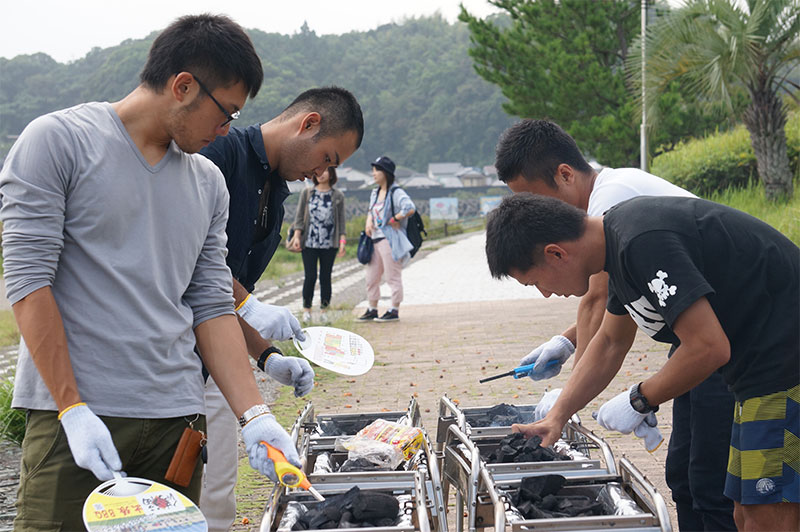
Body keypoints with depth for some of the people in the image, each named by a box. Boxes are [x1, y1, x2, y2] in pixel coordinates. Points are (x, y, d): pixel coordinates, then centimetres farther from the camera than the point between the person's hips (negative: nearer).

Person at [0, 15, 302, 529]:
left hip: (177, 422, 5)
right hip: (75, 417, -5)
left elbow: (212, 306, 13)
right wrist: (73, 408, -13)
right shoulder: (57, 140, -2)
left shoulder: (208, 183, 14)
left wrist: (255, 415, 2)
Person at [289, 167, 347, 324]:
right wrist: (297, 236, -3)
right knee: (310, 277, -4)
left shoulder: (338, 196, 6)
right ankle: (306, 309, 8)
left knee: (325, 277, 3)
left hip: (329, 244, 0)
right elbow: (299, 216, 7)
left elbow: (341, 220, 5)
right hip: (309, 242, 0)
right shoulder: (307, 193, 8)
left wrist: (342, 241, -3)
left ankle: (323, 310, 13)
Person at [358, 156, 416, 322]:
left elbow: (410, 208, -24)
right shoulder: (375, 192, 15)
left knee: (392, 276, -3)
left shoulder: (396, 192, -10)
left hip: (390, 239, -9)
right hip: (375, 238, 9)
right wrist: (369, 221, 10)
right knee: (371, 277, 11)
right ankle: (372, 309, 21)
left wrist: (394, 220, -15)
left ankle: (394, 310, 2)